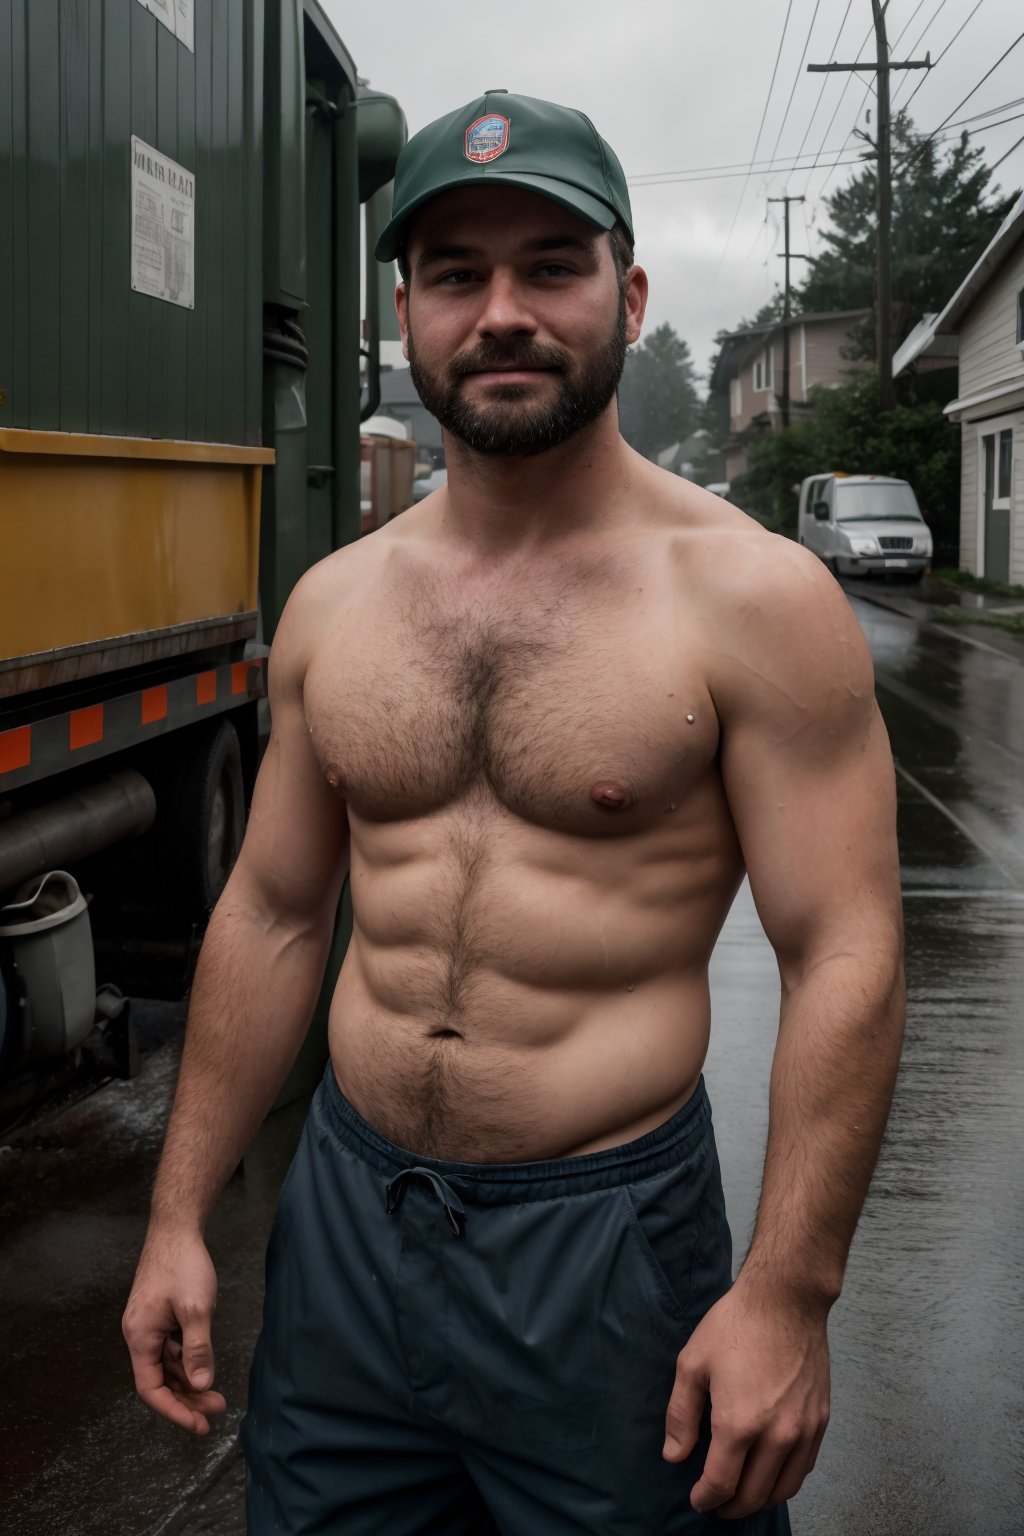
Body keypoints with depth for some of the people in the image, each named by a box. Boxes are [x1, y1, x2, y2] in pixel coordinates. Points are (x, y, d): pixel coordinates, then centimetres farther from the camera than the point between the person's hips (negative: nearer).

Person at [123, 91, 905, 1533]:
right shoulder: (333, 603, 4)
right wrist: (179, 1219, 9)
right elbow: (270, 916, 9)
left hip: (609, 1244, -4)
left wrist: (787, 1297, -16)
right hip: (347, 1215, 5)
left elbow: (844, 960, -12)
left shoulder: (752, 599, -10)